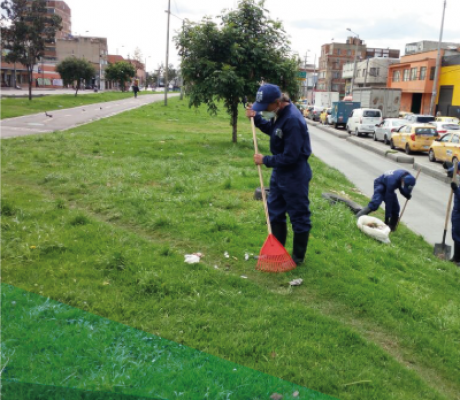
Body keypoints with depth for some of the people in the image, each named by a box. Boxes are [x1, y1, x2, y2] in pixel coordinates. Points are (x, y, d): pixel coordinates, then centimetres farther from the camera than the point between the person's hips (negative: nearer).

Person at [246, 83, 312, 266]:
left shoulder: (292, 120, -29)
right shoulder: (280, 112, 0)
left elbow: (290, 157, -28)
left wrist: (265, 160, -15)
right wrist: (256, 118, 4)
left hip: (295, 177, -10)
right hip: (279, 173, 10)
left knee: (299, 217, 6)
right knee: (275, 212, 20)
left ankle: (298, 258, 21)